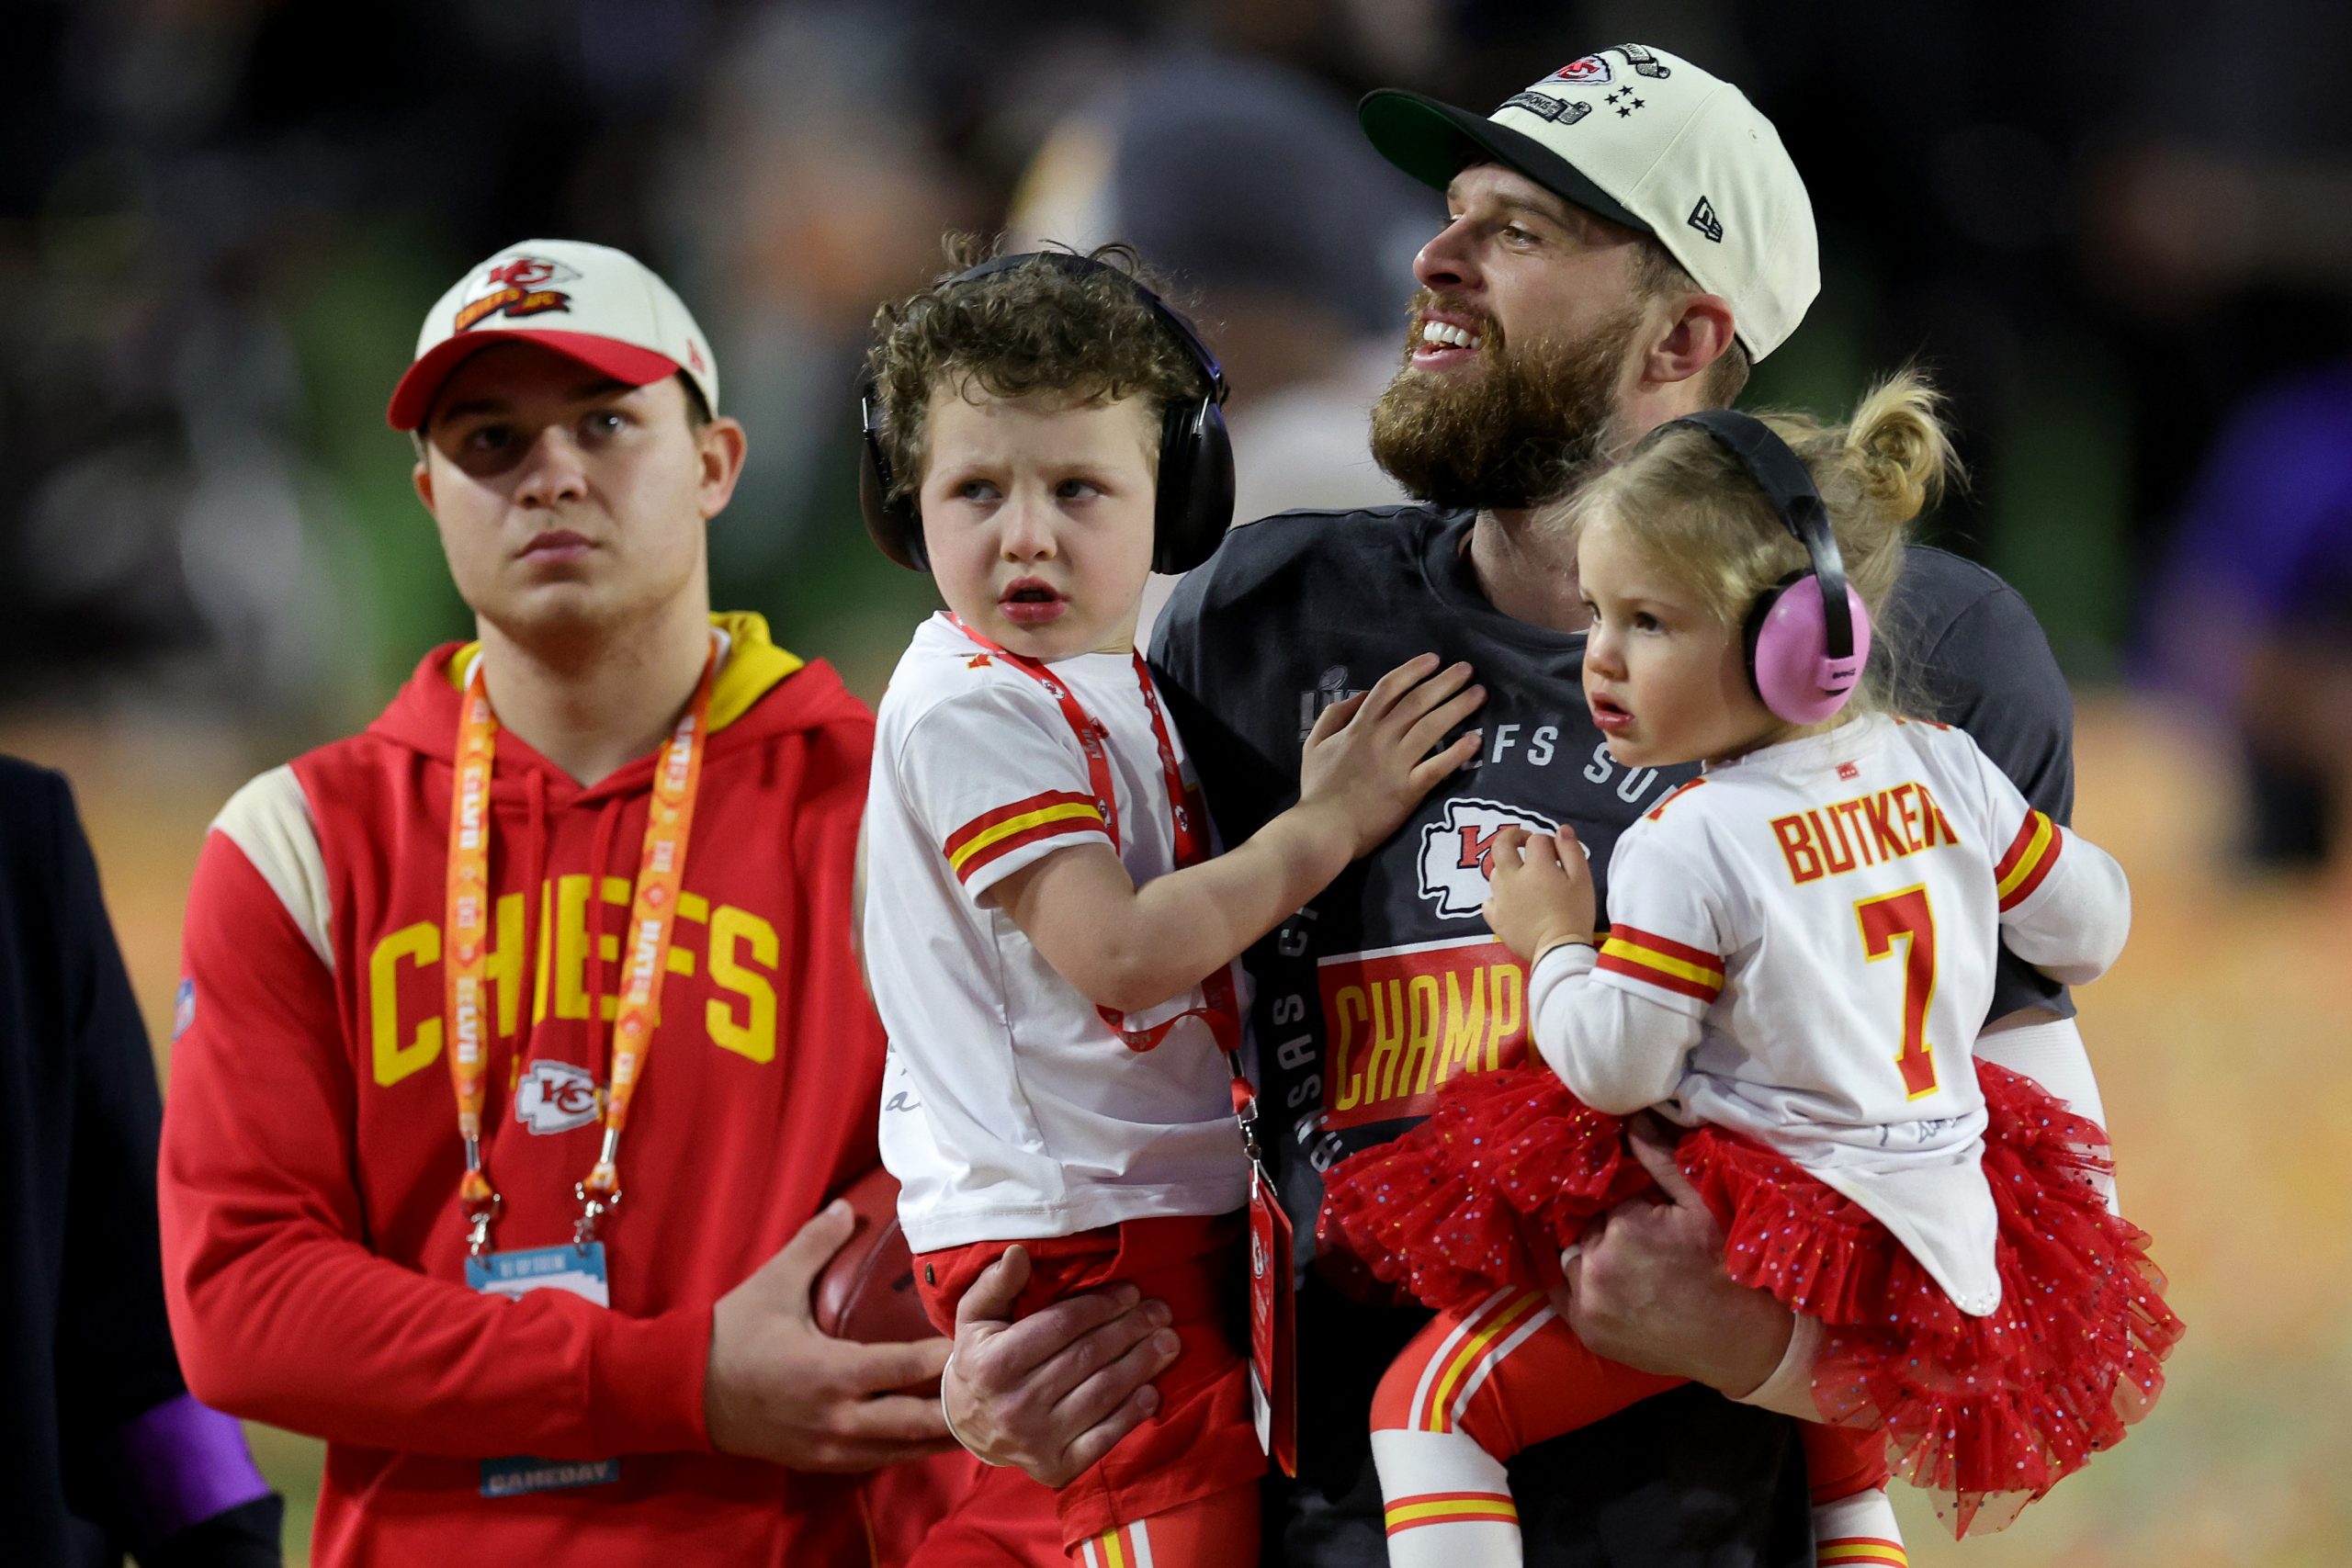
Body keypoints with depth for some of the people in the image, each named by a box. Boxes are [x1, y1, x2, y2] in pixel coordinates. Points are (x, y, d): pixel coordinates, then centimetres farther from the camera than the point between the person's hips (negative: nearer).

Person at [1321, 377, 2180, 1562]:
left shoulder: (1691, 846, -16)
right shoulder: (1942, 770, 5)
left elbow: (1615, 1069, -16)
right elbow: (2090, 929, 16)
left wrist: (1554, 943, 2)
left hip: (1763, 1249, -8)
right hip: (1951, 1250, 8)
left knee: (1429, 1406, -6)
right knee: (1840, 1412, 41)